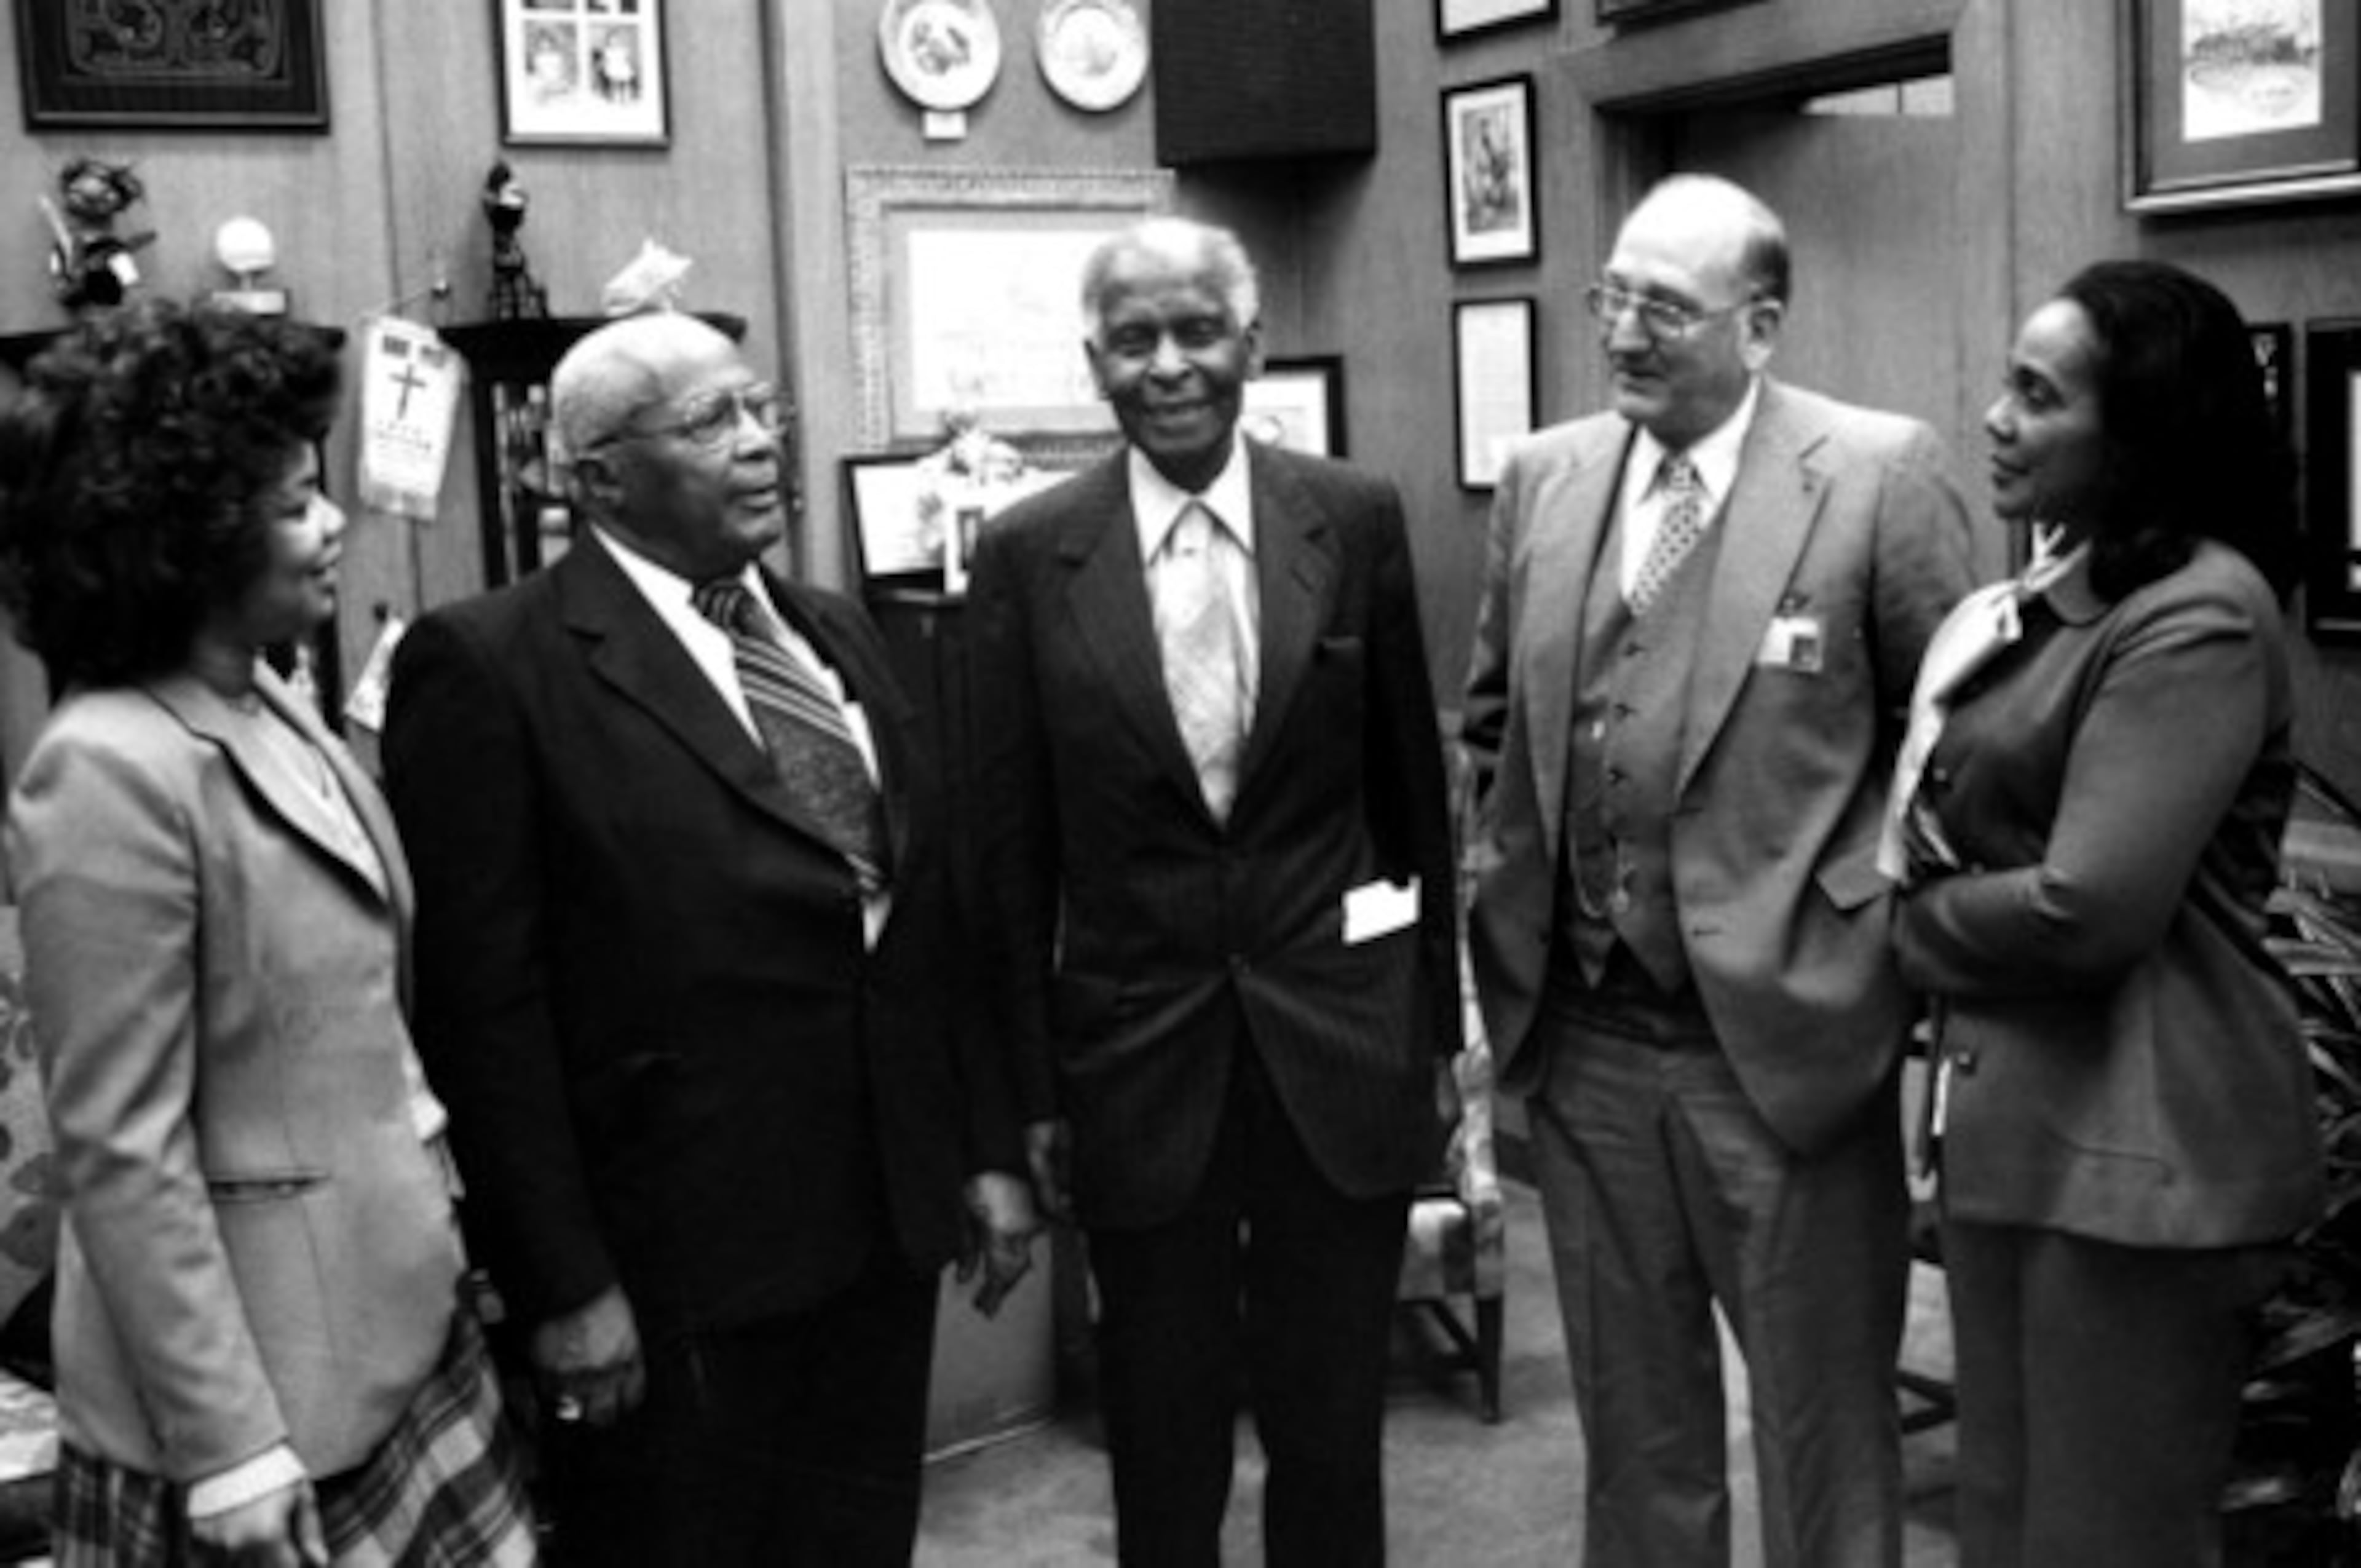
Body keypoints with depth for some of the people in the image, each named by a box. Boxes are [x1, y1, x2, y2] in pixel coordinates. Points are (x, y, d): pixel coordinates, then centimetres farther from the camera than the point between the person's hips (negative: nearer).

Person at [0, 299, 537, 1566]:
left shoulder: (271, 710, 5)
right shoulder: (111, 773, -19)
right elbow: (120, 1154, -19)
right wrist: (230, 1446, -19)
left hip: (393, 1322, 8)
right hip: (253, 1358, -8)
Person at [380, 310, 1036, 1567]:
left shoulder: (834, 632, 12)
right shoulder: (489, 665, -10)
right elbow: (485, 1003, -13)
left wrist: (989, 1148, 10)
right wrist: (562, 1284, -14)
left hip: (884, 1228, 6)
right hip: (675, 1267, -6)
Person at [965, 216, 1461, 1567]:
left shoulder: (1358, 520, -2)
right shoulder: (1030, 555, -3)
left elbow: (1414, 783, 5)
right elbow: (1014, 845, 0)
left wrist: (1439, 1020, 8)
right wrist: (1033, 1090, 1)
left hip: (1341, 1042, 1)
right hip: (1139, 1053, 0)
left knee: (1336, 1430, 12)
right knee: (1162, 1448, 13)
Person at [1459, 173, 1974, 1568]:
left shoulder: (1882, 475, -8)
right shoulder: (1545, 479, 6)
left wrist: (1884, 923, -7)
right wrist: (1512, 899, 10)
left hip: (1780, 1035, -4)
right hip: (1580, 1036, 4)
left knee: (1824, 1425, 10)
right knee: (1633, 1420, 19)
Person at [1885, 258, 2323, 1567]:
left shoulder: (2197, 618, -18)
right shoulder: (2052, 600, 12)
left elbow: (2089, 909, -24)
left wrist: (1915, 930, -8)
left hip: (2137, 1145, -9)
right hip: (2013, 1120, 9)